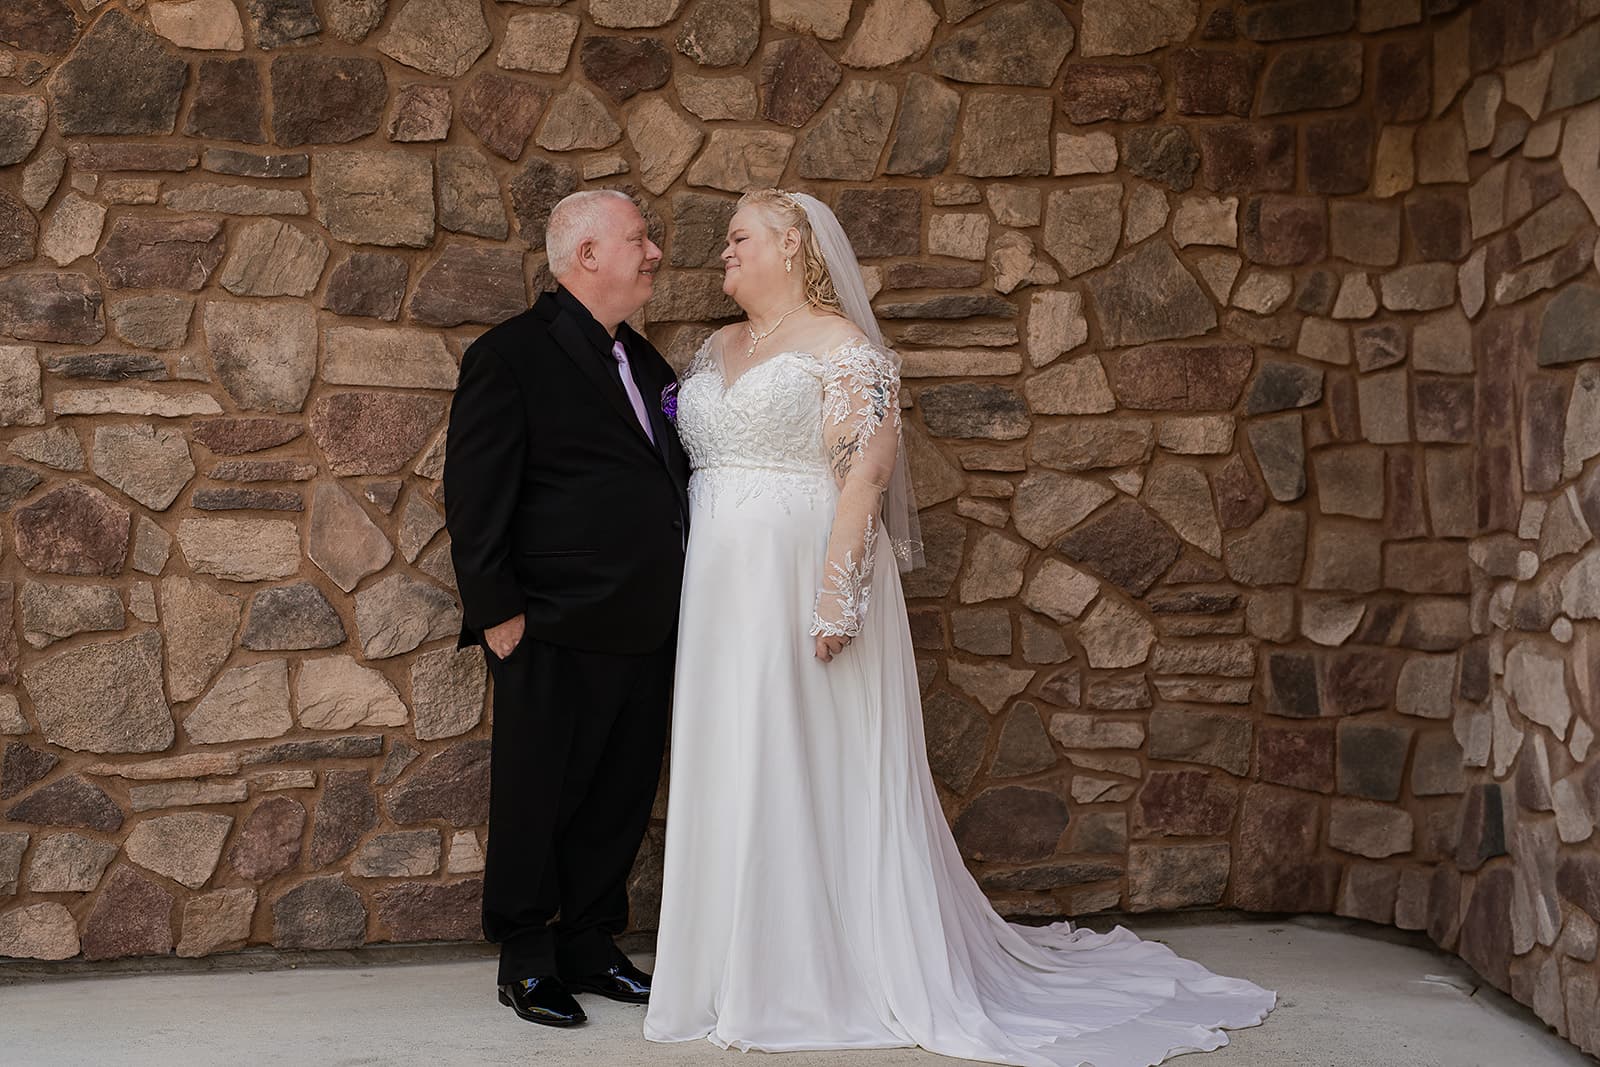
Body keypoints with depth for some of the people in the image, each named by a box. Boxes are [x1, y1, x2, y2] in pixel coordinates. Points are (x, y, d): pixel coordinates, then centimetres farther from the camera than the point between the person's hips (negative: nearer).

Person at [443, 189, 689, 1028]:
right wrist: (499, 613, -16)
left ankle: (589, 949, 27)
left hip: (644, 636, 7)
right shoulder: (510, 355, -9)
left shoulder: (642, 361, 15)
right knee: (538, 802, 5)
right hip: (557, 637, -7)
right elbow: (474, 497, -13)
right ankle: (526, 964, 18)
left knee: (619, 802, 14)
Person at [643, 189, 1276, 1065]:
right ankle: (740, 967, 17)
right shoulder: (714, 350, 17)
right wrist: (682, 587, 10)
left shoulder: (841, 347, -6)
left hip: (802, 584, -7)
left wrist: (838, 591, -23)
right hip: (722, 592, 7)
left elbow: (865, 470, -15)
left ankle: (837, 974, 6)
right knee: (729, 774, 8)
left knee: (815, 768, -3)